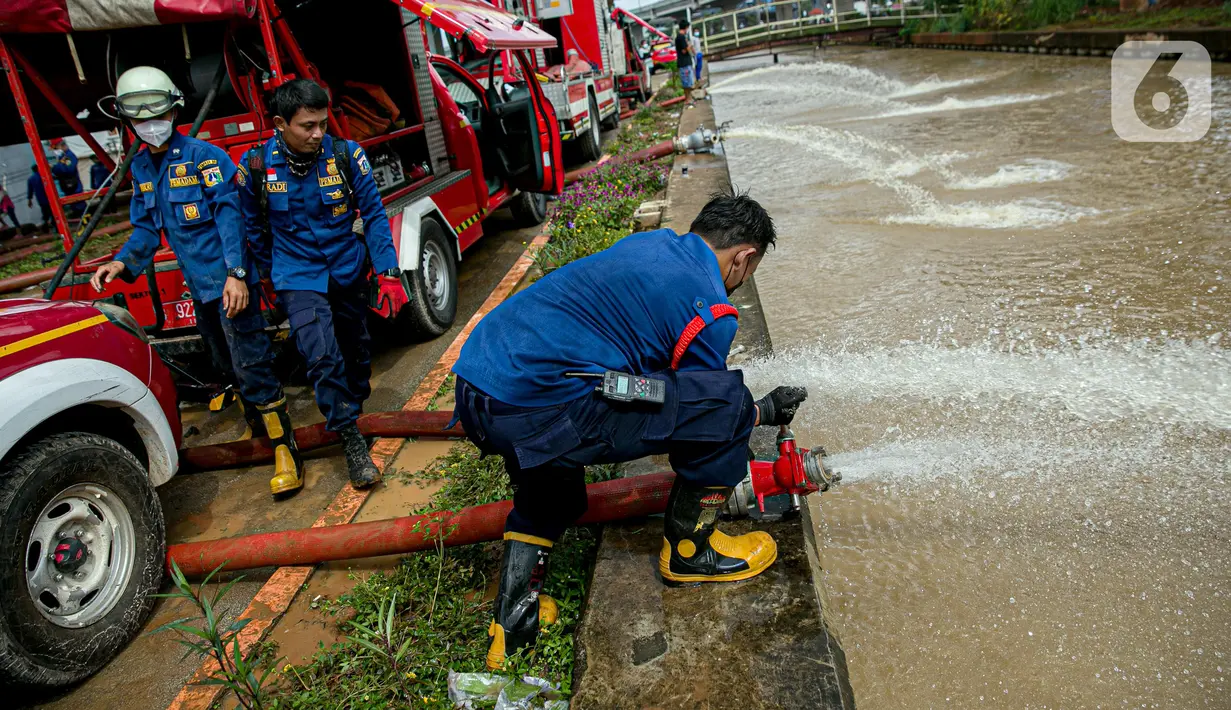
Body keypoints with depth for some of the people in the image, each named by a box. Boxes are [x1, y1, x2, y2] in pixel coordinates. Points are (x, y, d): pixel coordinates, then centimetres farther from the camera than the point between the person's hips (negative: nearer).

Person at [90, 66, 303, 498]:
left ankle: (284, 447, -5)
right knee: (227, 362, 20)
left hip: (228, 279, -8)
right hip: (198, 282, 8)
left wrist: (236, 274, -25)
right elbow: (146, 226, 14)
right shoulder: (142, 167, 11)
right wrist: (124, 262, -5)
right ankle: (255, 422, 39)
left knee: (251, 363, -10)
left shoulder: (204, 157, -11)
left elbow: (230, 215, -17)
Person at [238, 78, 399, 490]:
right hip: (299, 277, -2)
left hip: (347, 270, 2)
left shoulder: (346, 155, -13)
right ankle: (352, 443, -4)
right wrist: (272, 270, 14)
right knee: (323, 357, -16)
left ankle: (355, 406, 47)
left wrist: (386, 266, -9)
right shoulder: (256, 166, -12)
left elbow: (373, 213, -4)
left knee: (356, 347, 18)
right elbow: (253, 225, 5)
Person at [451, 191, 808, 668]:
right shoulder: (711, 312, -5)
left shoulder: (653, 242, 19)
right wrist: (765, 411, 29)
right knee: (726, 404, -2)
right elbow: (701, 404, 10)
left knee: (549, 474, 39)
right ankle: (688, 550, 20)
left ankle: (513, 623, 34)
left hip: (473, 381, 10)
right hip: (534, 411, -9)